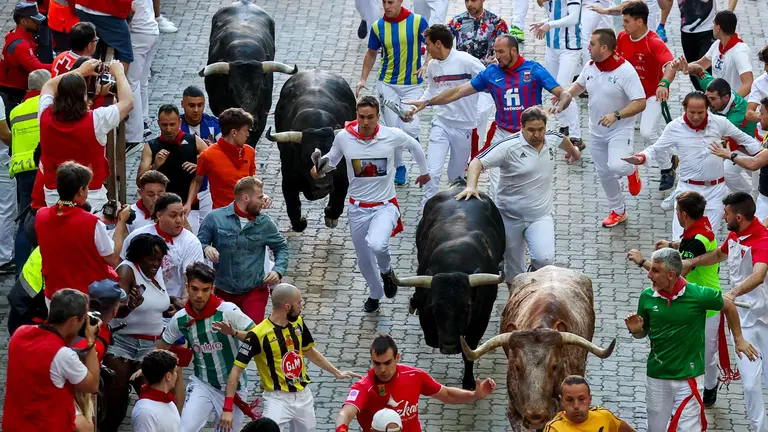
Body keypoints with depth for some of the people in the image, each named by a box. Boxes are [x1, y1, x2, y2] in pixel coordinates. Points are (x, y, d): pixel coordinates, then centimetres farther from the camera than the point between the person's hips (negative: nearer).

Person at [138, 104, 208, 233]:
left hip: (190, 207, 0)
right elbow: (140, 180, 0)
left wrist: (199, 167, -16)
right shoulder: (151, 147, 5)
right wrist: (155, 166, -18)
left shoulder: (194, 142, 4)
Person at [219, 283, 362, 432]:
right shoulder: (258, 334, -18)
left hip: (303, 396, 7)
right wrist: (227, 409, -22)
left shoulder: (298, 323, 3)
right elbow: (236, 371, -16)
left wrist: (337, 373, 22)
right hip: (277, 398, -7)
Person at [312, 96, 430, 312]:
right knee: (364, 259, 15)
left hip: (385, 205, -3)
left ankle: (386, 270, 5)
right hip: (358, 207, 3)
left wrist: (424, 171, 22)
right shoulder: (344, 137, -12)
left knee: (376, 245, -31)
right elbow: (333, 157, 9)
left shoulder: (392, 136, -14)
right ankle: (375, 294, 46)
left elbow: (414, 146, 7)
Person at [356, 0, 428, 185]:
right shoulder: (378, 26, 0)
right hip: (387, 84, 2)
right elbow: (371, 53, 13)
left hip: (412, 85, -2)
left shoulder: (418, 21, -8)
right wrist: (363, 79, 6)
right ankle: (399, 168, 17)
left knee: (409, 129, -17)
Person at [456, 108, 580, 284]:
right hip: (510, 217, -2)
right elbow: (478, 162, -22)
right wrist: (471, 187, -40)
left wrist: (574, 152, 47)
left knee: (545, 259, -21)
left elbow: (563, 139, 24)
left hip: (541, 216, 2)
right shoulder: (509, 147, -17)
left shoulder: (552, 139, -1)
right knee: (514, 271, 7)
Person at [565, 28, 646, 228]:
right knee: (604, 173, 15)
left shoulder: (625, 71, -23)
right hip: (596, 130, 7)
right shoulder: (590, 67, -3)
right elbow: (579, 85, 19)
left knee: (616, 166, -29)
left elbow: (640, 103, -24)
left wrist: (616, 115, -35)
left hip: (620, 130, -7)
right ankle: (618, 211, 35)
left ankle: (631, 170, 9)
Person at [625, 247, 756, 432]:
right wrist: (635, 330, -13)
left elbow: (728, 305, 5)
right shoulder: (647, 297, -5)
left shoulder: (698, 295, -15)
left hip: (689, 376, -3)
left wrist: (739, 339, 11)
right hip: (657, 376, 3)